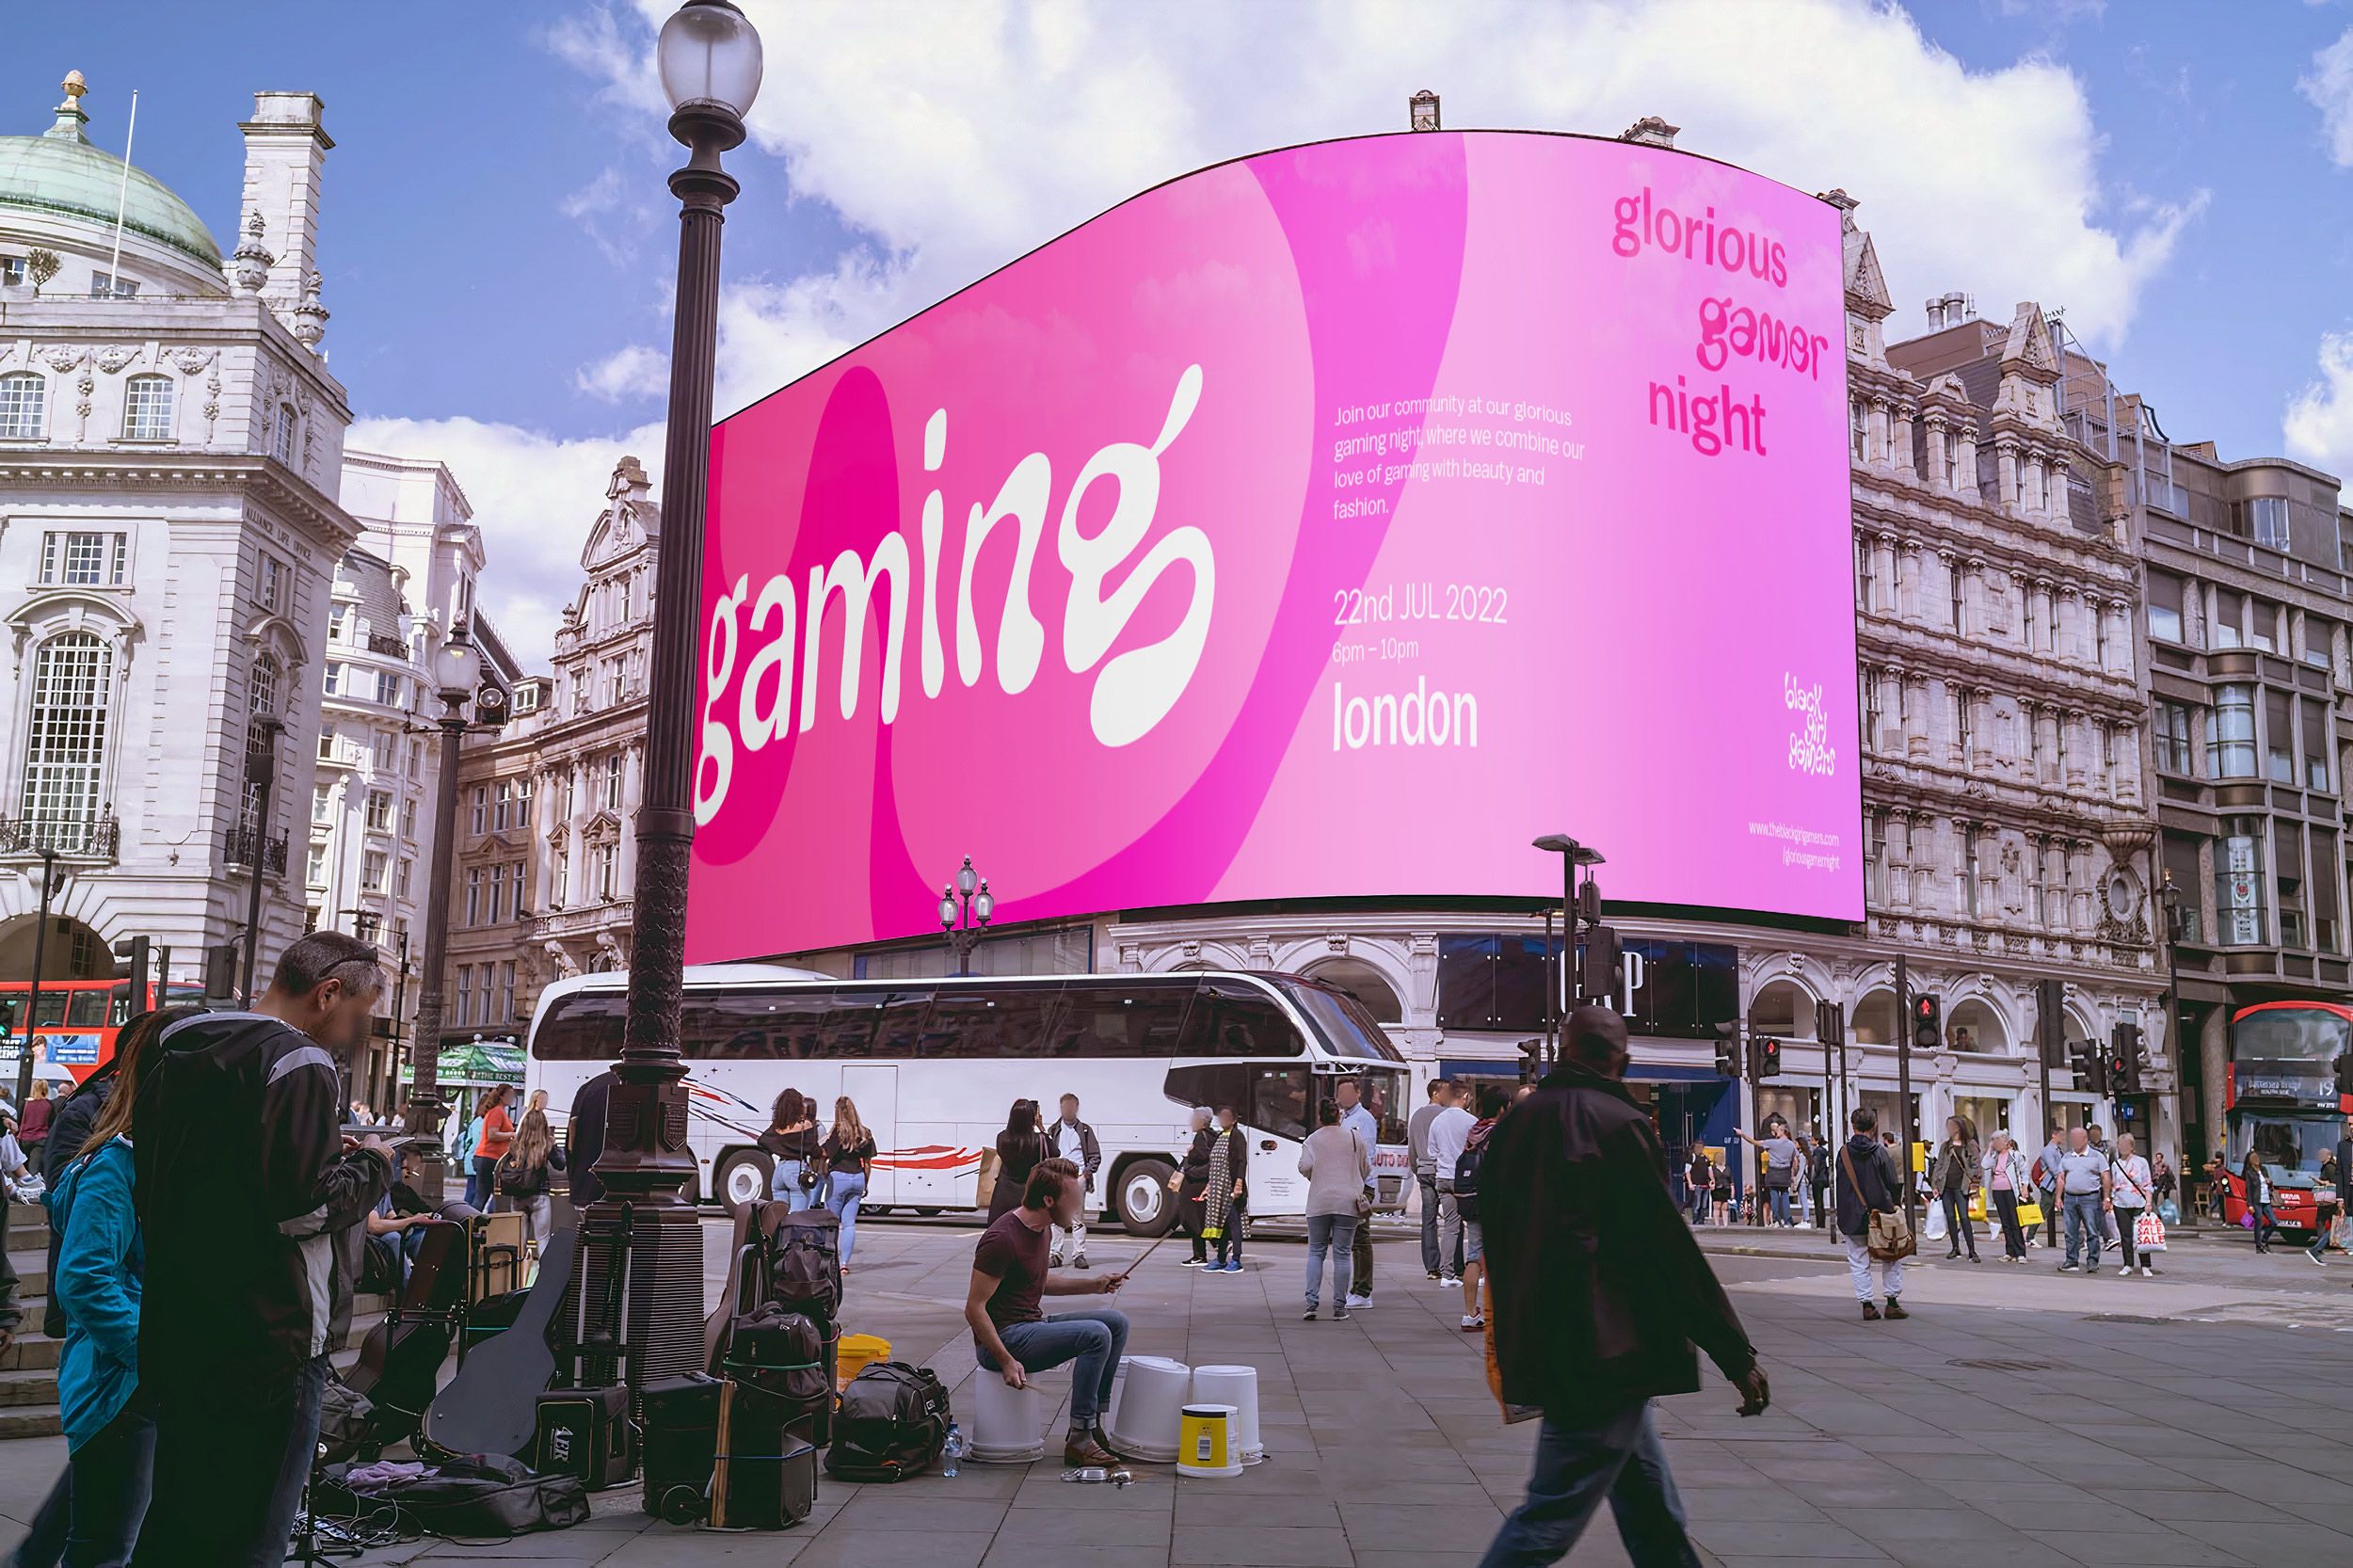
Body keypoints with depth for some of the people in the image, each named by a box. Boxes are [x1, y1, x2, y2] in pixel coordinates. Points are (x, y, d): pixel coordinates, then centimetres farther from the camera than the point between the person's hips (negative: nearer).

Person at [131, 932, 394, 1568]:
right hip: (270, 1345, -9)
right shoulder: (299, 1063, -15)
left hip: (179, 1338, 9)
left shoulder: (174, 1064, 14)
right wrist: (372, 1164, -2)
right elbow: (307, 1206, -22)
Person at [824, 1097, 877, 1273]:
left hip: (838, 1177, -5)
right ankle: (845, 1262, 0)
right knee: (850, 1222, 5)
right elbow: (867, 1162, 12)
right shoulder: (865, 1134, 7)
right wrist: (865, 1185, 19)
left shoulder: (838, 1130, -9)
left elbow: (826, 1153, -17)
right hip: (858, 1178, 5)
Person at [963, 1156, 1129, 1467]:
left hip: (1031, 1324, 10)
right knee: (1095, 1334, -23)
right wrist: (1007, 1362, -24)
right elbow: (974, 1308, -20)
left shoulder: (1041, 1228, 9)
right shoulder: (1003, 1238, -21)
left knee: (1116, 1322, 3)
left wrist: (1093, 1285, 13)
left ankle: (1092, 1422, 4)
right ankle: (1079, 1440, -15)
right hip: (1003, 1337, -10)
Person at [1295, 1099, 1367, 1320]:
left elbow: (1305, 1166, -10)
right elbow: (1366, 1168, 14)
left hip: (1319, 1202, 0)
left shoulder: (1313, 1140, 3)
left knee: (1316, 1252, 7)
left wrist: (1314, 1177, 11)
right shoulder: (1354, 1138, 7)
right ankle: (1339, 1306, 3)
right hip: (1347, 1202, 0)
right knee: (1341, 1254, 3)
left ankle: (1311, 1303, -4)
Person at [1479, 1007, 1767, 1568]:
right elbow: (1671, 1247, -13)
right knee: (1551, 1517, -4)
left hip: (1535, 1348, 8)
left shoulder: (1513, 1124, 9)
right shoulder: (1619, 1124, -12)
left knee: (1653, 1511, 20)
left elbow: (1495, 1239, 16)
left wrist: (1511, 1344, 27)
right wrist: (1738, 1356, -6)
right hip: (1604, 1354, -8)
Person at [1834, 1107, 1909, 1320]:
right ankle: (1892, 1303, 13)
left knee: (1859, 1262, 8)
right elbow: (1893, 1183, -5)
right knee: (1891, 1259, 14)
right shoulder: (1880, 1152, -8)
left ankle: (1867, 1305, 6)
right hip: (1881, 1214, -1)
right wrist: (1895, 1206, 10)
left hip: (1854, 1217, 1)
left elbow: (1840, 1186, 4)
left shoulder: (1844, 1153, -3)